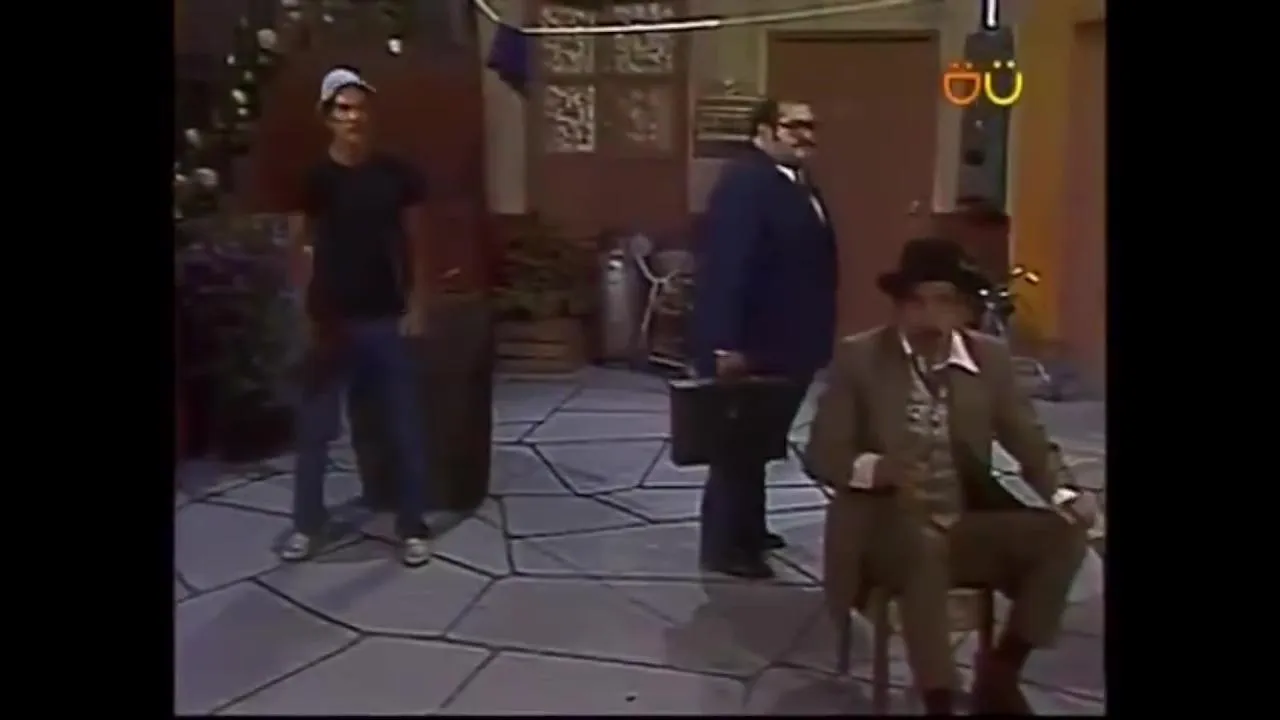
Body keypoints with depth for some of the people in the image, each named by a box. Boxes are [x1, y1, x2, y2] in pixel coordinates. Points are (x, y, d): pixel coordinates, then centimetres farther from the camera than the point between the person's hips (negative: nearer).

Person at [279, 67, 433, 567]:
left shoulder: (397, 175, 0)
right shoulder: (314, 178, -3)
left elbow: (413, 242, 6)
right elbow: (299, 247, 2)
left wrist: (414, 305, 0)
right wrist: (313, 310, -4)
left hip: (387, 318, 1)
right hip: (332, 320, 0)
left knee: (405, 427, 5)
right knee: (315, 427, 8)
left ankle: (412, 528, 18)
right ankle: (306, 525, 24)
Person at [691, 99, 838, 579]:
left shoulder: (799, 186, 14)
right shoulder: (744, 183, -18)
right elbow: (725, 266, -24)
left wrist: (816, 339, 16)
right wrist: (726, 345, -27)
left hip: (784, 342, 10)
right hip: (749, 346, -10)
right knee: (740, 442, 0)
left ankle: (748, 528, 33)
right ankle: (725, 545, 11)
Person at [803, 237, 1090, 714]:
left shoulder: (989, 358, 4)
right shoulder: (859, 358, -5)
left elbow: (1030, 444, 5)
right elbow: (821, 455, -7)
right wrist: (875, 468, -29)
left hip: (967, 526, 4)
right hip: (887, 529, -4)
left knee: (1063, 533, -17)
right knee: (923, 547, -36)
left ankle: (999, 677, -2)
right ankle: (939, 701, -23)